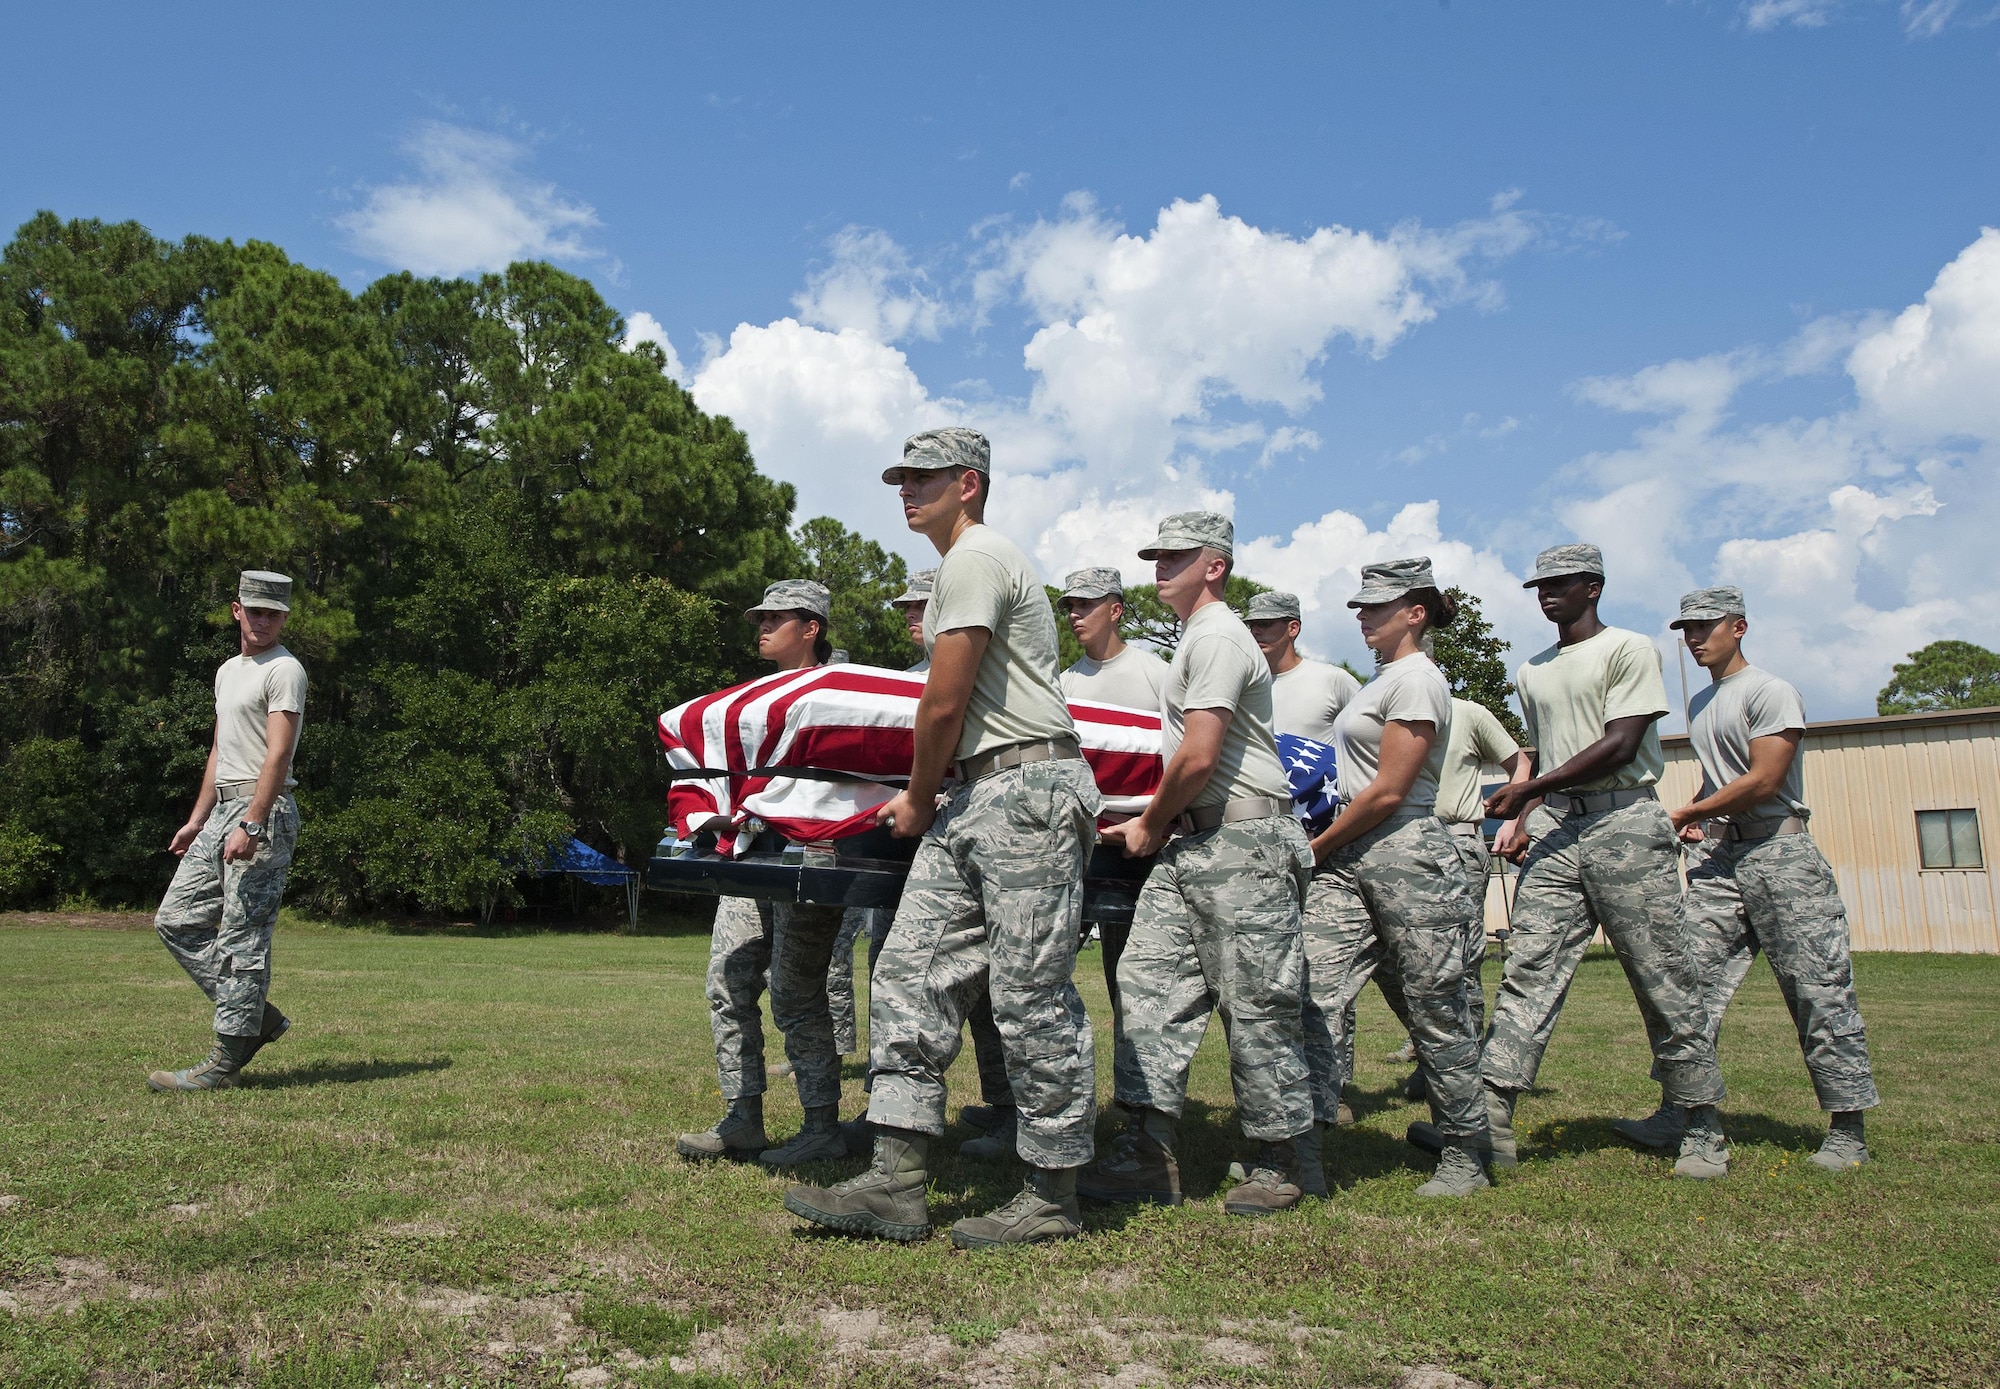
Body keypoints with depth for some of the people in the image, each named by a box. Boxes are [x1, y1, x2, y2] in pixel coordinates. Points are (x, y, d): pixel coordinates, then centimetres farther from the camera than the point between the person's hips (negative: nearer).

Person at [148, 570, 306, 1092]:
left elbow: (278, 756, -18)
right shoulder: (227, 670, 21)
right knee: (177, 920, 8)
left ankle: (226, 1062, -1)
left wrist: (250, 825, -26)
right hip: (222, 810, 10)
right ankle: (258, 1018, 14)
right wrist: (196, 821, 23)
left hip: (263, 812, -10)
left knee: (242, 936, -7)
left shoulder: (285, 670, -8)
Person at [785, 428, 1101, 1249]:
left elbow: (943, 707, -10)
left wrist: (918, 801, 3)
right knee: (912, 971, 4)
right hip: (974, 798, 11)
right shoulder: (962, 567, 26)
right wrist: (924, 801, 23)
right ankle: (897, 1182, 5)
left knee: (1031, 995, -5)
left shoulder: (975, 558, -7)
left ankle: (1053, 1198, 7)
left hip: (1027, 788, -11)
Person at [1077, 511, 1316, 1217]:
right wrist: (1154, 823, 14)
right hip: (1191, 845, 10)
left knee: (1255, 1004, -2)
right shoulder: (1196, 637, 22)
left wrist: (1150, 827, -4)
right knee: (1151, 980, 3)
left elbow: (1198, 759, -17)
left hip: (1245, 846, -10)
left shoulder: (1216, 636, -10)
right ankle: (1150, 1153, 5)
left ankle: (1278, 1165, 11)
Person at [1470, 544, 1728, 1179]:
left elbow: (1620, 746, -11)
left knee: (1663, 979, -1)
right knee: (1528, 970, -6)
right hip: (1555, 830, 5)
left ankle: (1703, 1127, 11)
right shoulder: (1532, 672, 21)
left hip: (1625, 823, -5)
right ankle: (1492, 1116, -13)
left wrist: (1530, 788, -14)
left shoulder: (1629, 650, 0)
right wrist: (1523, 818, 9)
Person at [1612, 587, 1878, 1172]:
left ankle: (1847, 1130, 6)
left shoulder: (1770, 693, -6)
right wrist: (1698, 819, 10)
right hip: (1719, 856, 7)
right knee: (1693, 985, -1)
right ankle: (1675, 1115, 0)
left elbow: (1764, 781, -14)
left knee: (1818, 990, -3)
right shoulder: (1699, 705, 19)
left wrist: (1686, 814, -10)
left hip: (1780, 850, -7)